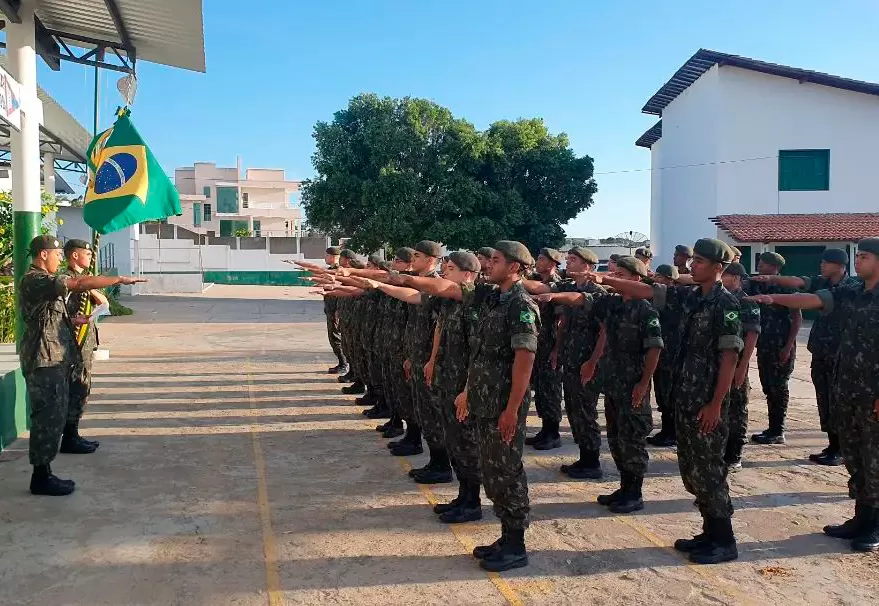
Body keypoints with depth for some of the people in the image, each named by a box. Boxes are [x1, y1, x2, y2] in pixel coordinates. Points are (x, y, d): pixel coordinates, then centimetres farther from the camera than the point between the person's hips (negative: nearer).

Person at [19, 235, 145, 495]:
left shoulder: (43, 280, 19)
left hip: (55, 359, 11)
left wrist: (72, 320, 14)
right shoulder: (35, 280, -15)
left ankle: (44, 473, 18)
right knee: (48, 417, -6)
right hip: (45, 360, -11)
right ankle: (41, 477, 3)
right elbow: (80, 284, -26)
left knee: (54, 416, 12)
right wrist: (120, 279, -24)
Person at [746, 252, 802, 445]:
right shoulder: (754, 286, 8)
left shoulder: (785, 287, -9)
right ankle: (773, 429, 21)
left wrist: (788, 347, -15)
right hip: (763, 346, 6)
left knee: (778, 389, -1)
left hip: (781, 347, -6)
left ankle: (778, 432, 6)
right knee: (768, 388, 11)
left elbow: (797, 318, -10)